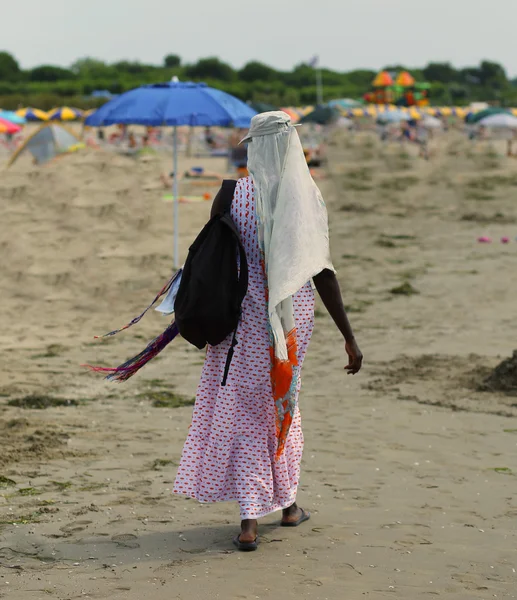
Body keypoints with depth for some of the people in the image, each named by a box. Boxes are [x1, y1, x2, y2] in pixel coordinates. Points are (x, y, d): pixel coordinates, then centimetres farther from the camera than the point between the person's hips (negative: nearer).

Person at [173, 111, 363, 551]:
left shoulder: (233, 194, -9)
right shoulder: (309, 199, -5)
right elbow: (323, 273, -7)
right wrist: (349, 337, -2)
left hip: (246, 315, -2)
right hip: (295, 314, 2)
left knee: (246, 411, 5)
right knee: (283, 399, 22)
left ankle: (251, 519, -4)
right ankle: (287, 501, 34)